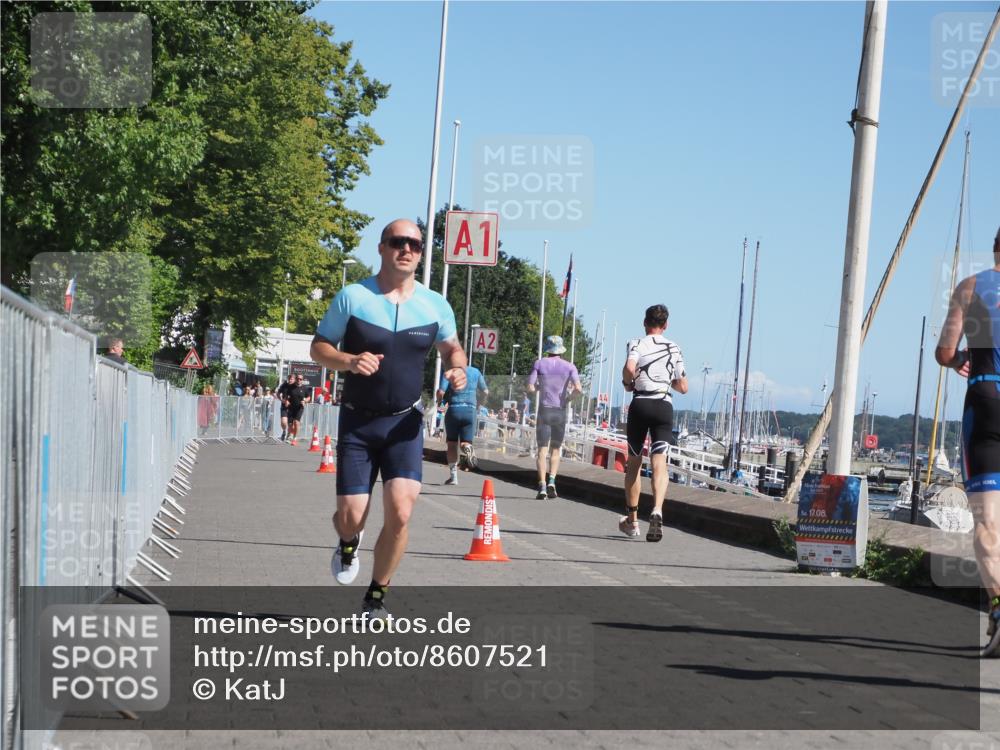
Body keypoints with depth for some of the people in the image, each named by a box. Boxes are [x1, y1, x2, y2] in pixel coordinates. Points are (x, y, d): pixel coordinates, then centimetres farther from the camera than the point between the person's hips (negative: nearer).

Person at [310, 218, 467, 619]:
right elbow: (318, 347, 1)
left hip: (405, 423, 1)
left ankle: (375, 599, 6)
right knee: (351, 518, -3)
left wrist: (457, 369, -6)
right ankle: (349, 543, 38)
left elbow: (452, 348, 18)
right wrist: (350, 361, -19)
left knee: (400, 514, -13)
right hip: (357, 423, -1)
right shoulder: (353, 297, -5)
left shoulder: (435, 305, 2)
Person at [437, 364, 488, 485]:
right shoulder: (475, 371, 10)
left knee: (452, 443, 10)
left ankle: (453, 475, 6)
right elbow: (485, 392, 15)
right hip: (470, 411, 2)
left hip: (453, 409, -2)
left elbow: (440, 392, -10)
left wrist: (440, 400, 12)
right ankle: (469, 450, -33)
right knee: (465, 442, 5)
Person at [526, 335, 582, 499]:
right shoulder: (569, 366, 2)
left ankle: (542, 486, -12)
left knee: (542, 450, 0)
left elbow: (530, 388, -4)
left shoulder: (539, 364, 1)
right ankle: (551, 480, -5)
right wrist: (570, 392, 11)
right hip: (561, 411, 1)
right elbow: (578, 388, -10)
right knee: (555, 450, 14)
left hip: (544, 410, -1)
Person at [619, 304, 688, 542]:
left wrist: (628, 383, 0)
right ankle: (657, 511, -32)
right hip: (664, 406, 1)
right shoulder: (674, 349, 12)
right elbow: (683, 387, 13)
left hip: (640, 404, -1)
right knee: (659, 463, -8)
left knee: (633, 462, 13)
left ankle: (632, 520, 20)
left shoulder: (637, 344, 1)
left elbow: (629, 367, -21)